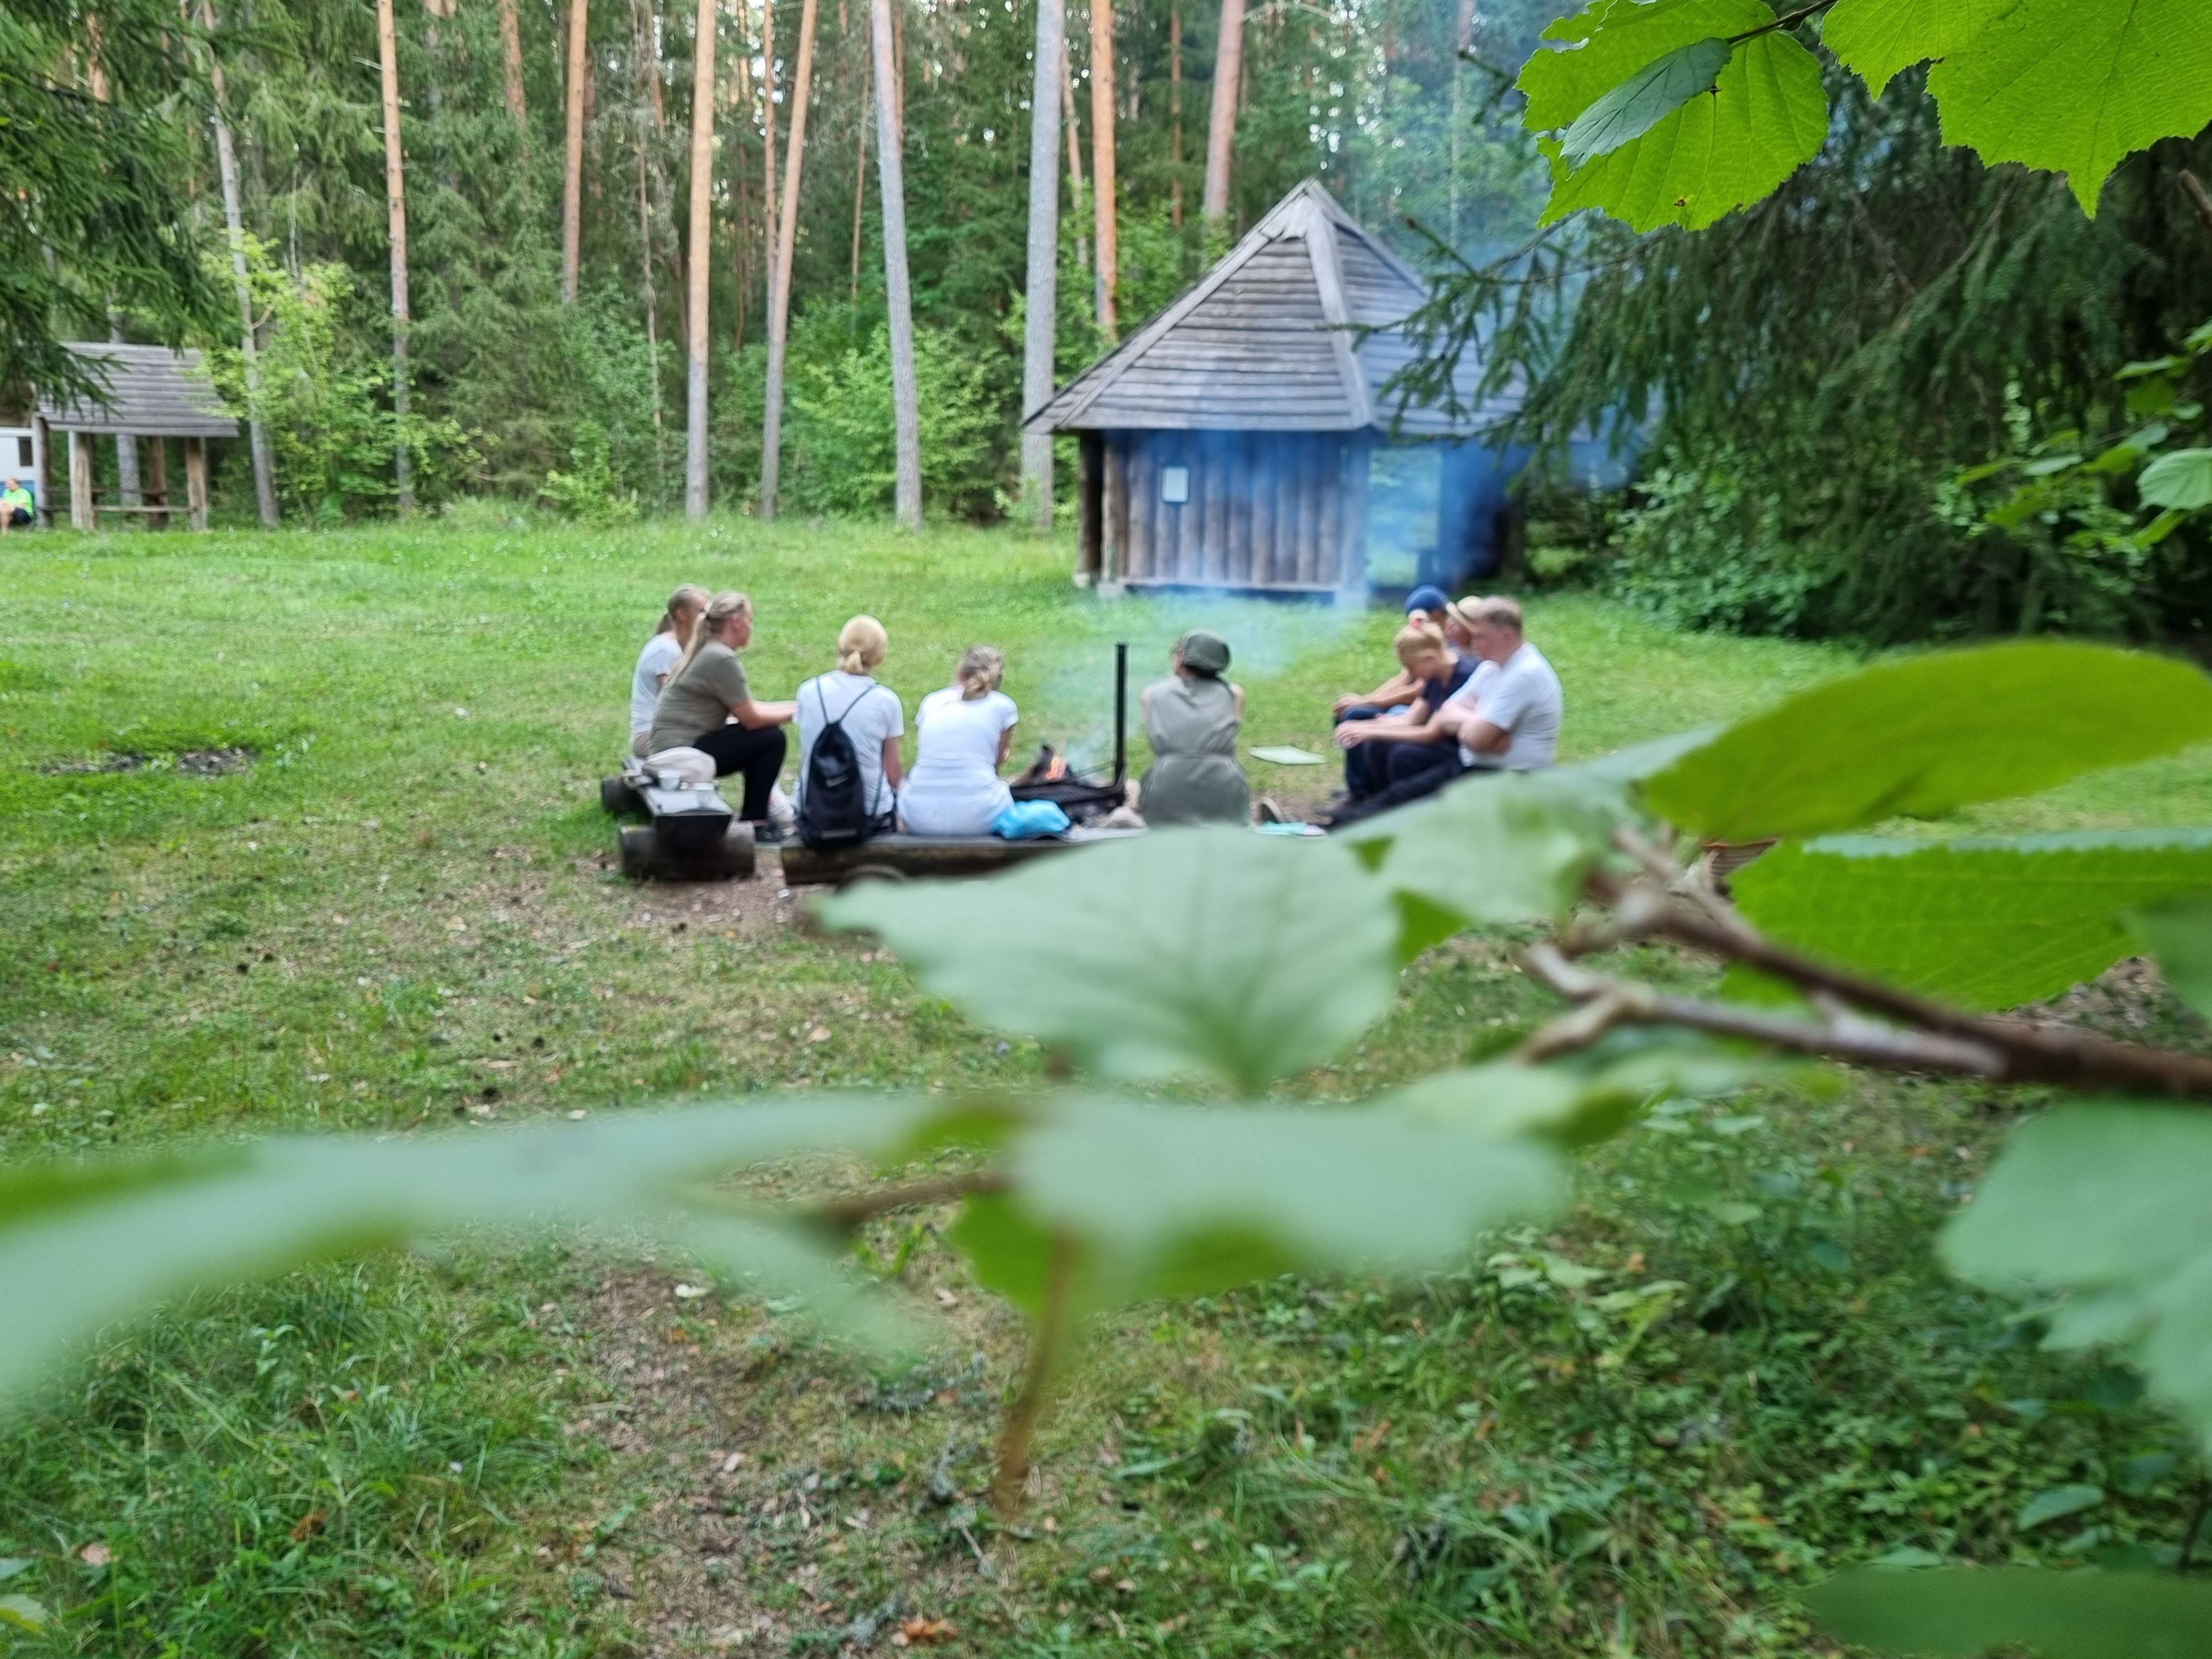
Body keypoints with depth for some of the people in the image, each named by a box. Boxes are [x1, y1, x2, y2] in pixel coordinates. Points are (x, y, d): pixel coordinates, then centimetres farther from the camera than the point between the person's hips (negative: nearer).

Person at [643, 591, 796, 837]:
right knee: (771, 738, -9)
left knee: (764, 732, 15)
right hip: (682, 755, -10)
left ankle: (753, 812, 20)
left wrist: (794, 707, 15)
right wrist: (795, 714, -1)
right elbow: (751, 719, -13)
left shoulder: (706, 651, 12)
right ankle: (754, 823, 0)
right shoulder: (722, 659, -18)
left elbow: (747, 708, 17)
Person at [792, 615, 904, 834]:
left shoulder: (808, 691, -1)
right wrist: (891, 795, 17)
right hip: (870, 813, -3)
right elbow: (892, 769, -3)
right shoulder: (886, 700, -9)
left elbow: (803, 757, 8)